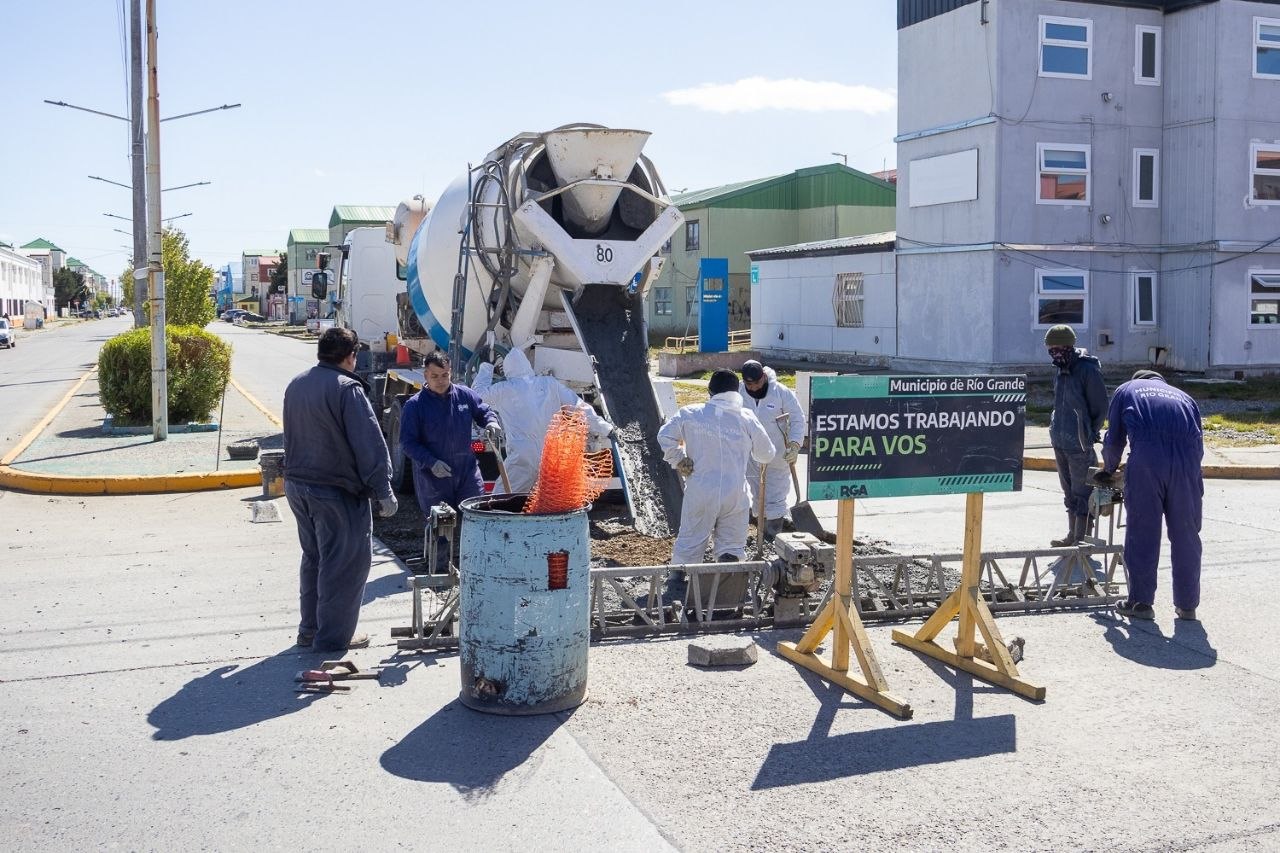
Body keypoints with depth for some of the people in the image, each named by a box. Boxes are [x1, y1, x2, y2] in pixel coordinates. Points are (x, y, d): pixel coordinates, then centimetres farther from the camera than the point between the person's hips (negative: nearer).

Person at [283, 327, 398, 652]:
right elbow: (370, 444, -19)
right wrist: (383, 491, -14)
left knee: (313, 557, 20)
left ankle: (310, 628, 28)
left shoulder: (296, 385, 8)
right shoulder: (347, 389, -17)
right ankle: (333, 635, 7)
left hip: (296, 485, 8)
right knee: (345, 563, 2)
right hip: (336, 491, -8)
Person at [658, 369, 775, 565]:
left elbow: (665, 436, 0)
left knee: (688, 544, 12)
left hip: (699, 493, 0)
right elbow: (766, 454, 7)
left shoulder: (690, 414, -3)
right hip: (734, 495, 0)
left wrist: (679, 461, 7)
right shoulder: (747, 419, -3)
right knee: (731, 548, 10)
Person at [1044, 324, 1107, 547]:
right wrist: (1056, 428, 13)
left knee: (1081, 492, -2)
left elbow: (1100, 407, -11)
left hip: (1079, 445, -8)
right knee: (1069, 492, 16)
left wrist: (1089, 435, -10)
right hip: (1060, 442, 8)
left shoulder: (1088, 370, -13)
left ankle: (1082, 538, 3)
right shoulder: (1061, 371, 12)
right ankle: (1072, 535, 25)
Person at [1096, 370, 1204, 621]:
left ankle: (1141, 601, 10)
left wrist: (1109, 470, 40)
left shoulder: (1126, 390, 28)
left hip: (1147, 456, -3)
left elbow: (1114, 439, 24)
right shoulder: (1184, 396, 33)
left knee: (1142, 532, 5)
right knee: (1186, 534, 10)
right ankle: (1187, 605, 17)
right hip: (1187, 457, 3)